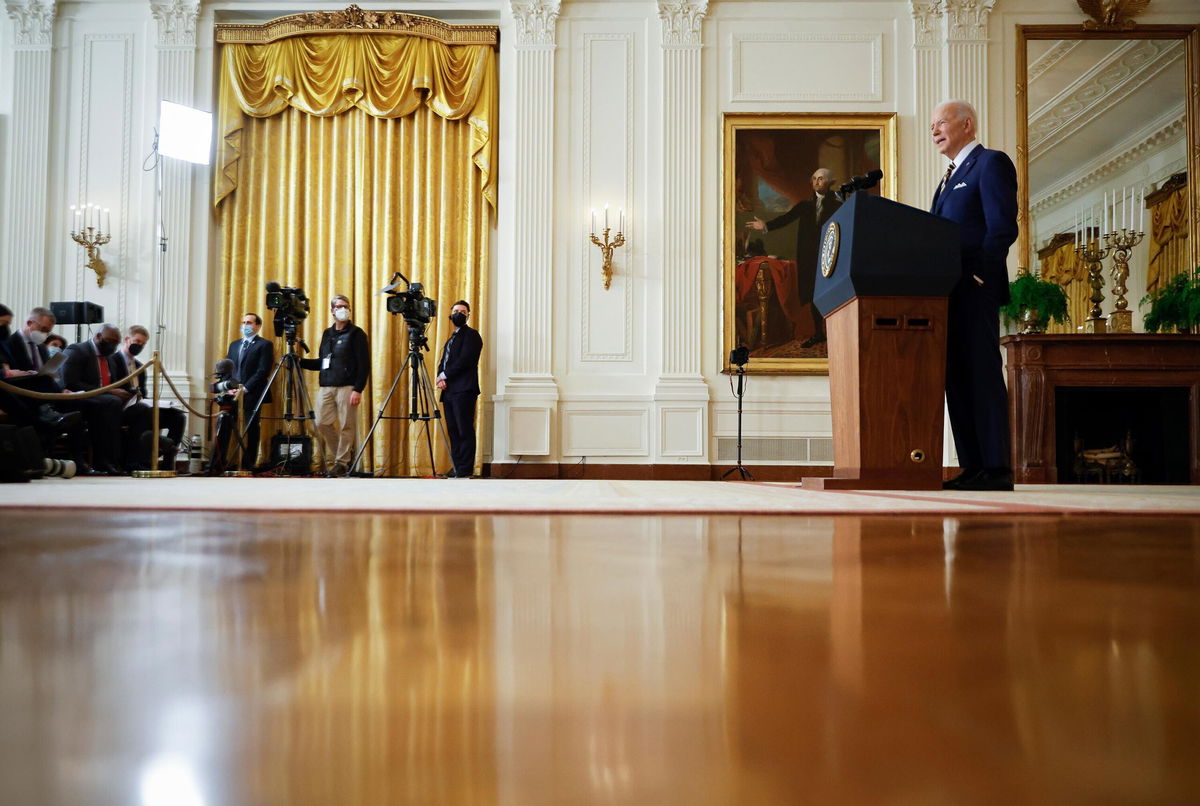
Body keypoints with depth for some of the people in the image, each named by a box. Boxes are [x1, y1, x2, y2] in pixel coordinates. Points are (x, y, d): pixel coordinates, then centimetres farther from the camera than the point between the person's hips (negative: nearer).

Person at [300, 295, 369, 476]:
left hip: (347, 387, -6)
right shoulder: (327, 333, 17)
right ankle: (340, 456, 18)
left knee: (346, 426, -4)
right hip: (326, 387, 6)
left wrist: (358, 390, -15)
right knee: (322, 423, 3)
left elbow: (364, 365, -7)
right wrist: (300, 362, 7)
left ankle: (342, 462, 7)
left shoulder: (356, 333, -1)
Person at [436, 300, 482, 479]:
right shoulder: (451, 339, 25)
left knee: (465, 430, -10)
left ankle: (465, 470, -10)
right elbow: (443, 362, 20)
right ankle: (456, 468, 9)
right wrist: (441, 378, 0)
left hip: (463, 390, -8)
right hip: (449, 391, 8)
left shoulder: (471, 335, -1)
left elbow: (465, 360, -13)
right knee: (453, 431, 6)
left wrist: (445, 375, -7)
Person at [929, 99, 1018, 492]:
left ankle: (996, 468, -7)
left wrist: (978, 276, -17)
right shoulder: (951, 176, 26)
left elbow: (1002, 227, -12)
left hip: (975, 291, -9)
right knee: (957, 378, 6)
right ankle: (972, 467, 9)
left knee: (983, 374, -9)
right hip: (950, 292, 9)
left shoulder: (991, 163, -1)